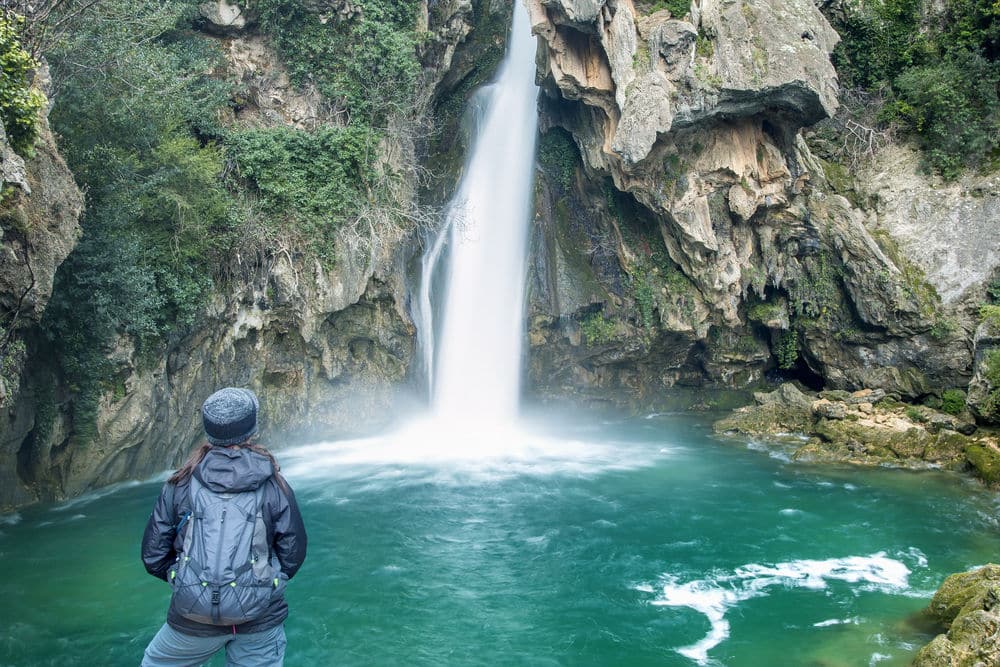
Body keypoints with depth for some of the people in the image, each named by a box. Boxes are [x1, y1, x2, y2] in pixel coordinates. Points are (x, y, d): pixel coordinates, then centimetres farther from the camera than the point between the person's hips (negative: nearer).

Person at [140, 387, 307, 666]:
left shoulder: (181, 484, -4)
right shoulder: (275, 486, -6)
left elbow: (153, 555, 0)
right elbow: (293, 554, -2)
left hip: (194, 619, 1)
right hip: (260, 621, 0)